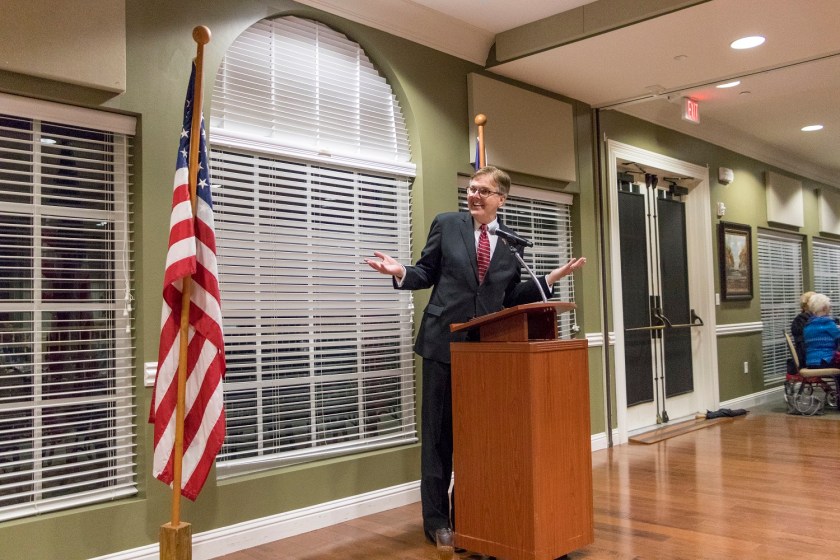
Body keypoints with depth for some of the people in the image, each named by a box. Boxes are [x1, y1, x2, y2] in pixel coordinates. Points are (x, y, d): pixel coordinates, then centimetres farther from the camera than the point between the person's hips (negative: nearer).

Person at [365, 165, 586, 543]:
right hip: (443, 340, -2)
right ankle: (436, 518, 15)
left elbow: (511, 297, 9)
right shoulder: (446, 224, 1)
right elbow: (428, 273, 4)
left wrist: (550, 279, -1)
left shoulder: (512, 242, 6)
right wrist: (401, 272, -15)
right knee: (438, 430, 3)